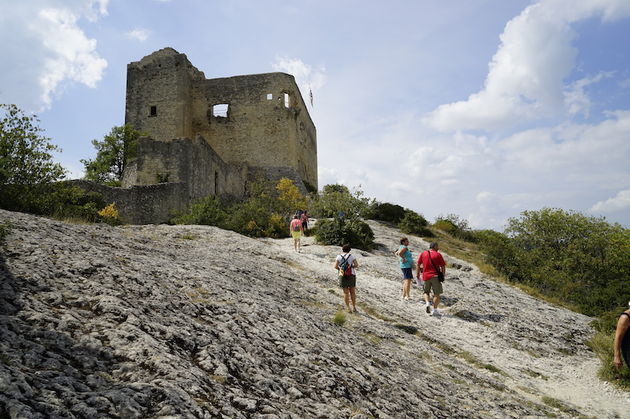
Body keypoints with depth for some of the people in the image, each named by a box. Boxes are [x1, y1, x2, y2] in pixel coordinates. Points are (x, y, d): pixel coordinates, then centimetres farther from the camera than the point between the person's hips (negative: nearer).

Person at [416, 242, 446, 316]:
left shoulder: (422, 254, 7)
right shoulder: (438, 254, -1)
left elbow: (418, 265, 6)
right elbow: (443, 266, -2)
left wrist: (418, 275, 12)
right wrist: (443, 275, 12)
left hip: (425, 276, 3)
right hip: (435, 276, -3)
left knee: (426, 292, 20)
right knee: (437, 294, 6)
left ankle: (428, 304, -3)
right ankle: (434, 310, 3)